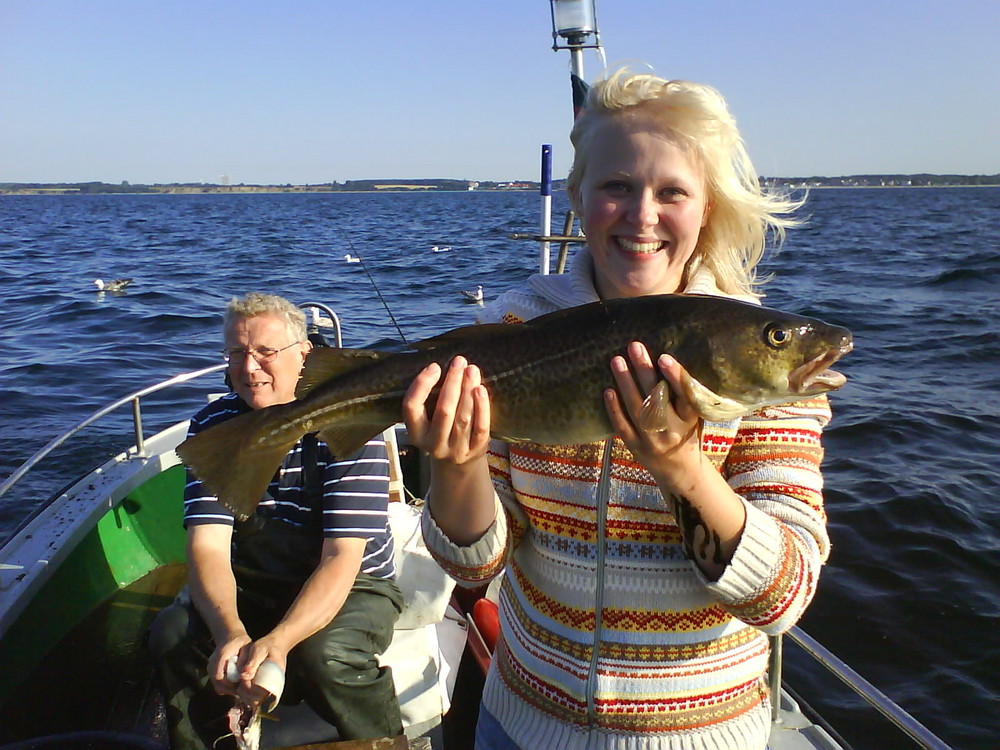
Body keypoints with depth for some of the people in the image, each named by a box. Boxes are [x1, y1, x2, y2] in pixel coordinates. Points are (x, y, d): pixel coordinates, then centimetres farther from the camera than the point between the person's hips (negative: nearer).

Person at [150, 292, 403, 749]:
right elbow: (208, 545, -15)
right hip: (248, 588, 4)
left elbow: (341, 559, -24)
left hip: (353, 586, -3)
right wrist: (231, 634, -34)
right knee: (173, 633, -22)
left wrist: (276, 641, -39)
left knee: (324, 654, -33)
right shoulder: (211, 427, -6)